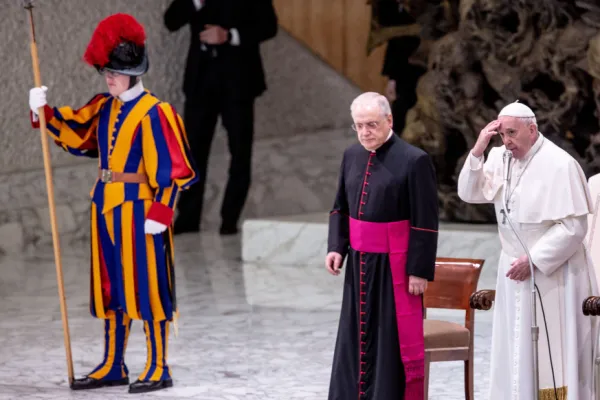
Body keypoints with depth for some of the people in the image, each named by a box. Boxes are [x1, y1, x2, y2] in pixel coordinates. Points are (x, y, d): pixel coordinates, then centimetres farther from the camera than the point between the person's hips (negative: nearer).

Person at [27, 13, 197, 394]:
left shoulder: (154, 112, -12)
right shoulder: (103, 107, 11)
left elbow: (170, 169, -14)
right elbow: (72, 132, 16)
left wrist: (159, 213, -18)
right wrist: (44, 111, -1)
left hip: (138, 208, -8)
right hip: (106, 206, 8)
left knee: (147, 286, -3)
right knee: (111, 285, 13)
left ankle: (158, 369, 3)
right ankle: (113, 366, 22)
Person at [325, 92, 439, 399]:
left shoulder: (414, 160, -13)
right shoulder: (352, 156, 6)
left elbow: (425, 222, -12)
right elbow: (340, 209, 16)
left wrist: (419, 270, -13)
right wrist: (336, 247, 3)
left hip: (394, 266, -6)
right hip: (359, 263, 6)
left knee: (394, 338, 0)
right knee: (356, 336, 12)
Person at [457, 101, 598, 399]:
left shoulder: (559, 164, -18)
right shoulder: (500, 157, 1)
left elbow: (574, 227, -19)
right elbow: (469, 194, 2)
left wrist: (533, 260, -18)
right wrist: (478, 150, -10)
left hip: (552, 273, -6)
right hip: (514, 268, 7)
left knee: (552, 353, -2)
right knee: (516, 351, 11)